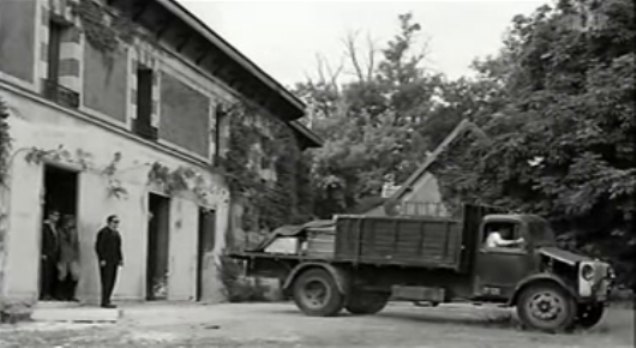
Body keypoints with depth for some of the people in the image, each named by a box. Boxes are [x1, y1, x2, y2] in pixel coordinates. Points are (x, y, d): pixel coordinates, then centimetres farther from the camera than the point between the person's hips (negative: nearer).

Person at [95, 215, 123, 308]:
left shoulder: (116, 233, 16)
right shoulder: (103, 232, -10)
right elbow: (99, 247, -13)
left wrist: (120, 259, 13)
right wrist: (102, 259, -17)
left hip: (114, 261, 8)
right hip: (106, 261, -8)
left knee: (112, 281, 7)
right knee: (107, 281, -9)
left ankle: (107, 301, 12)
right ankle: (104, 302, -6)